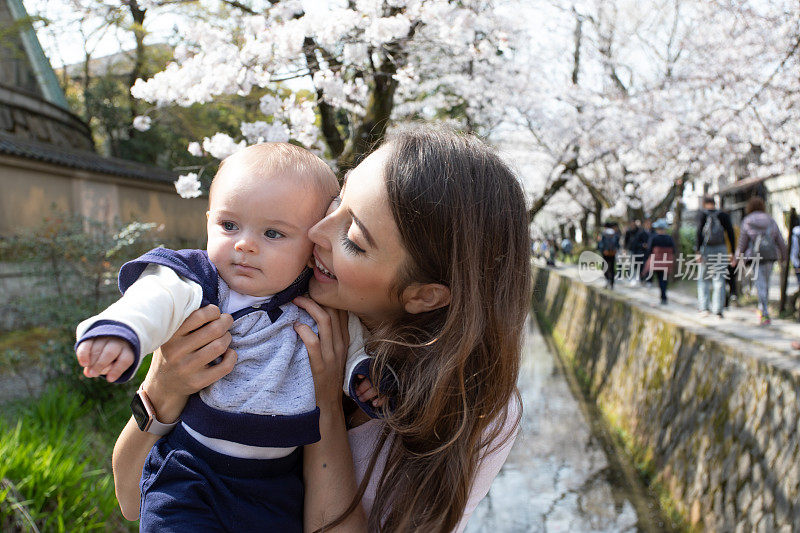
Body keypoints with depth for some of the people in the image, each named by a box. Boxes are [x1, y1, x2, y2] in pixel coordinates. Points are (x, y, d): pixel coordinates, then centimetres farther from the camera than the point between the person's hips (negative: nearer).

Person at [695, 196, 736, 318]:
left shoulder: (702, 215, -1)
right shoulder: (723, 215, 6)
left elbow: (699, 233, -10)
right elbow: (731, 234, 3)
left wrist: (698, 252, -11)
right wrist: (733, 253, 7)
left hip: (706, 249, -1)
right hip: (721, 250, 1)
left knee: (703, 280, 10)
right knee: (719, 280, 3)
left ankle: (704, 307, 0)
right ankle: (718, 309, -2)